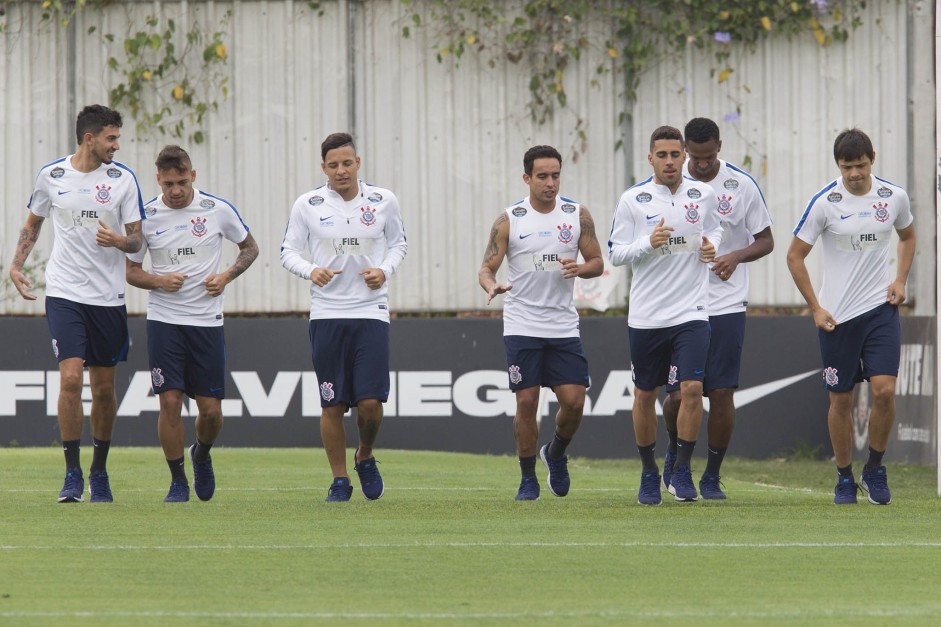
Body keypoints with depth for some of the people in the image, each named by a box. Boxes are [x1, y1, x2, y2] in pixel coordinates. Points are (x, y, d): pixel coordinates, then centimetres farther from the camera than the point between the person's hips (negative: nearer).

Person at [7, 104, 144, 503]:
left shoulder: (123, 178, 0)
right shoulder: (51, 175, 1)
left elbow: (137, 239, 3)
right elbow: (33, 223, 18)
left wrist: (119, 241, -19)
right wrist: (17, 265, 6)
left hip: (108, 297, 1)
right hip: (64, 293, -1)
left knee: (104, 388, 6)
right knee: (71, 378, -15)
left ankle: (99, 471, 22)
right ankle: (72, 474, -7)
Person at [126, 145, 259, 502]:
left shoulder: (218, 210, -2)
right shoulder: (146, 216, -1)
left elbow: (250, 247, 12)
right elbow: (131, 270, 7)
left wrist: (226, 277, -5)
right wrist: (159, 281, -13)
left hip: (207, 322, 0)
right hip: (163, 321, 0)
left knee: (211, 409, 0)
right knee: (170, 402, -8)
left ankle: (202, 455, 31)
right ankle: (178, 481, 5)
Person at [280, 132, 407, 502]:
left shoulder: (384, 202, 4)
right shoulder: (307, 205, 2)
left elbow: (398, 242, 17)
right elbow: (289, 250, 6)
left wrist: (385, 270, -3)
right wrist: (311, 271, -15)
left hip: (371, 312, 0)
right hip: (326, 315, 0)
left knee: (371, 401, -9)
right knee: (332, 404, 0)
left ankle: (365, 458, 19)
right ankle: (339, 481, 12)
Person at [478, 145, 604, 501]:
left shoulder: (578, 216, 4)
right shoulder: (509, 220, -1)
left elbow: (597, 262, 9)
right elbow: (487, 267, -1)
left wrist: (581, 269, -15)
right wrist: (491, 286, -24)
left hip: (563, 327, 2)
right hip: (522, 326, -2)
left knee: (574, 402, -4)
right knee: (526, 402, -4)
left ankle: (556, 455, 25)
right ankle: (528, 479, 8)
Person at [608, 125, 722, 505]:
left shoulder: (703, 195, 4)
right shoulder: (632, 200, -3)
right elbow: (615, 253, -2)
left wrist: (711, 247, 0)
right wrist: (649, 243, -19)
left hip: (691, 312, 0)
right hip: (646, 314, 0)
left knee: (691, 389, -14)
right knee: (645, 395, 8)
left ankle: (682, 471, -1)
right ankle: (649, 473, 24)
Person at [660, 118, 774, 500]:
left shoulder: (742, 185, 0)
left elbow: (766, 241, 8)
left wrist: (736, 256, -10)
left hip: (727, 306, 0)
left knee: (722, 393, -3)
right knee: (679, 393, -3)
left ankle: (712, 477, 10)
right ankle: (675, 450, 29)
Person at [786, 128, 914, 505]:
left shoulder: (894, 197, 0)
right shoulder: (824, 203, -8)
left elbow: (908, 236, 21)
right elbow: (795, 255, -1)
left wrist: (900, 280, 6)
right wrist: (815, 308, -4)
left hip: (881, 309, 1)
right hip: (837, 316, -1)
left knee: (884, 389, -12)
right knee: (841, 399, 4)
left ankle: (875, 470, 7)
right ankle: (844, 478, 18)